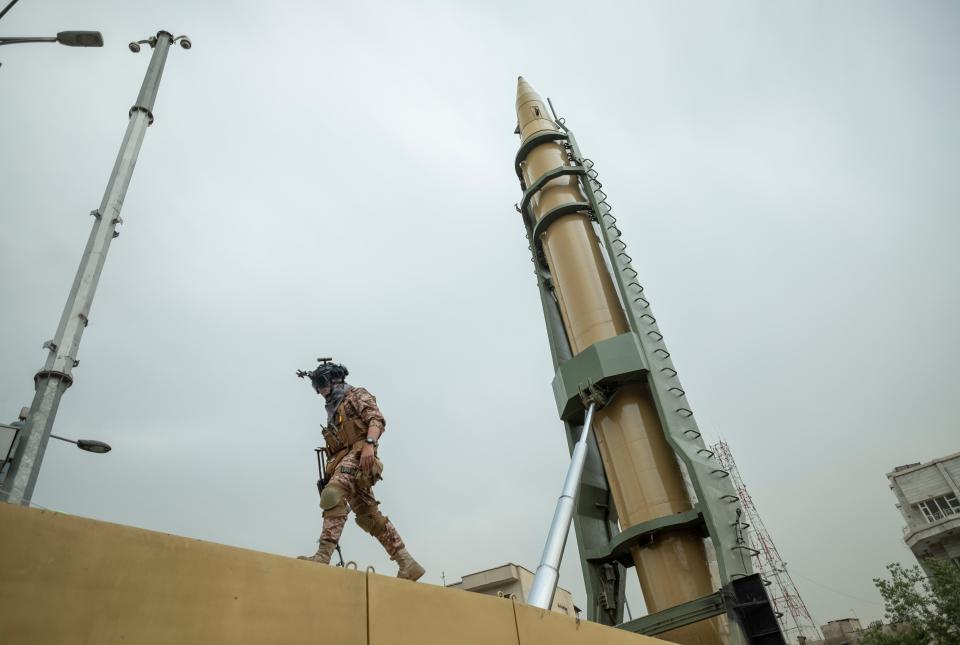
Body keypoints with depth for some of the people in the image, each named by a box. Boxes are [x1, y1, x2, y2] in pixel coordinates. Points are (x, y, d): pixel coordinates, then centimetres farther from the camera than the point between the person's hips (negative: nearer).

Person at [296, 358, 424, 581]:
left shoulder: (357, 395, 8)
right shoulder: (334, 409, 31)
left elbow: (377, 419, -9)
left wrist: (369, 444, -26)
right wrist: (328, 475, 21)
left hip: (358, 454, -9)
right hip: (343, 459, 9)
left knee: (333, 494, -30)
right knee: (369, 516, 3)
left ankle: (323, 556, -38)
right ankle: (408, 564, 4)